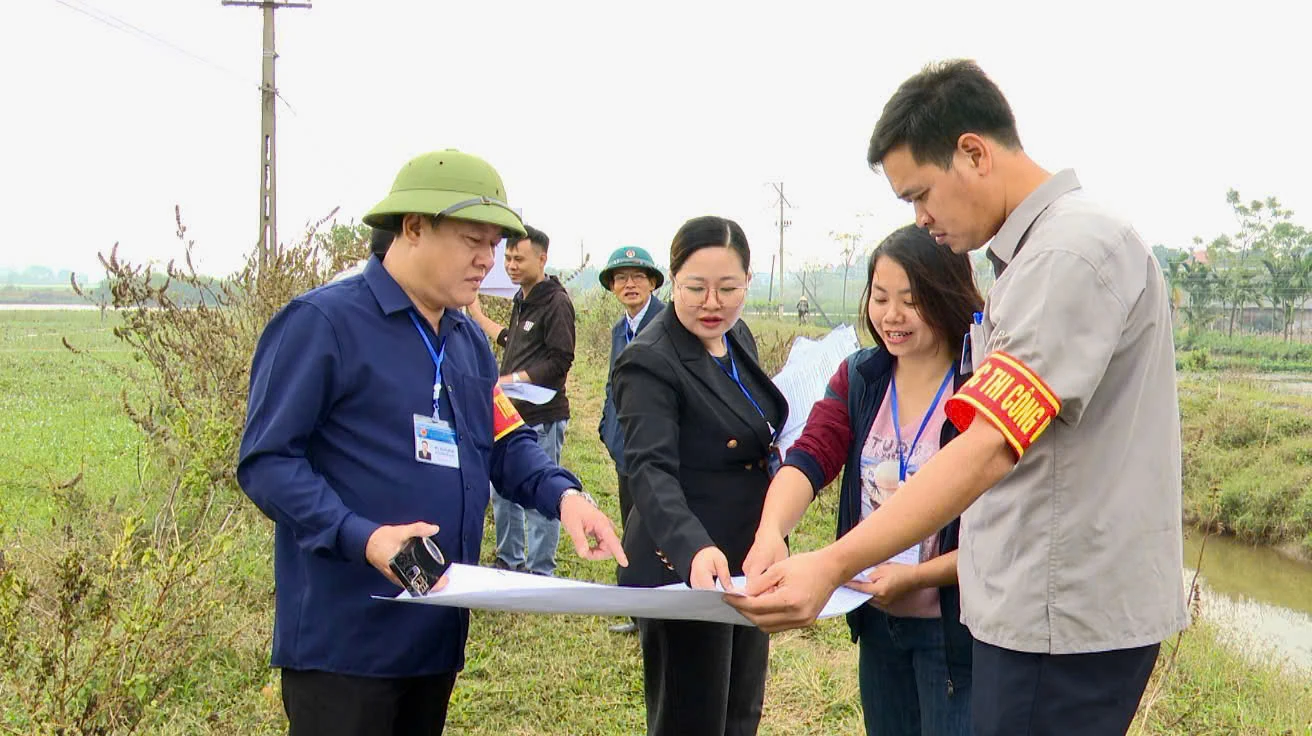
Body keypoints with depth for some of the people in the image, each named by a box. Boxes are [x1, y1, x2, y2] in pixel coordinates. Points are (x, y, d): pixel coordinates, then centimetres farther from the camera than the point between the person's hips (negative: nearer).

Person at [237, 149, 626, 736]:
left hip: (438, 630, 8)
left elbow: (507, 444, 12)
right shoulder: (322, 322, -14)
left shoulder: (470, 340, 12)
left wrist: (564, 494, -9)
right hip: (343, 638, -8)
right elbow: (266, 461, -17)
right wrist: (361, 537, -30)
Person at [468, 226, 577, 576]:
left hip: (543, 418, -9)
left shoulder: (556, 303, -13)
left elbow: (559, 361, -18)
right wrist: (478, 315, 34)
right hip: (513, 415, 9)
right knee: (501, 491, 16)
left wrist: (512, 380, -22)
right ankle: (509, 561, 30)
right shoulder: (521, 300, 14)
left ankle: (540, 572, 8)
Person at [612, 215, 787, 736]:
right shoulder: (650, 362, -19)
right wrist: (695, 547, -47)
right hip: (685, 570, -8)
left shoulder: (739, 338, 6)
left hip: (748, 562, 8)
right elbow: (651, 470, -30)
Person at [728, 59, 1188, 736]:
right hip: (1039, 606, 10)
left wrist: (833, 565, -30)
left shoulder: (1073, 249, -18)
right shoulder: (1036, 250, 14)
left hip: (1065, 622, -10)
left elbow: (990, 448, -26)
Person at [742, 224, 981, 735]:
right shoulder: (858, 377, 2)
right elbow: (810, 457, -12)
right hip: (878, 622, 6)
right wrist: (771, 531, -32)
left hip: (956, 630, -5)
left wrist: (916, 575, -27)